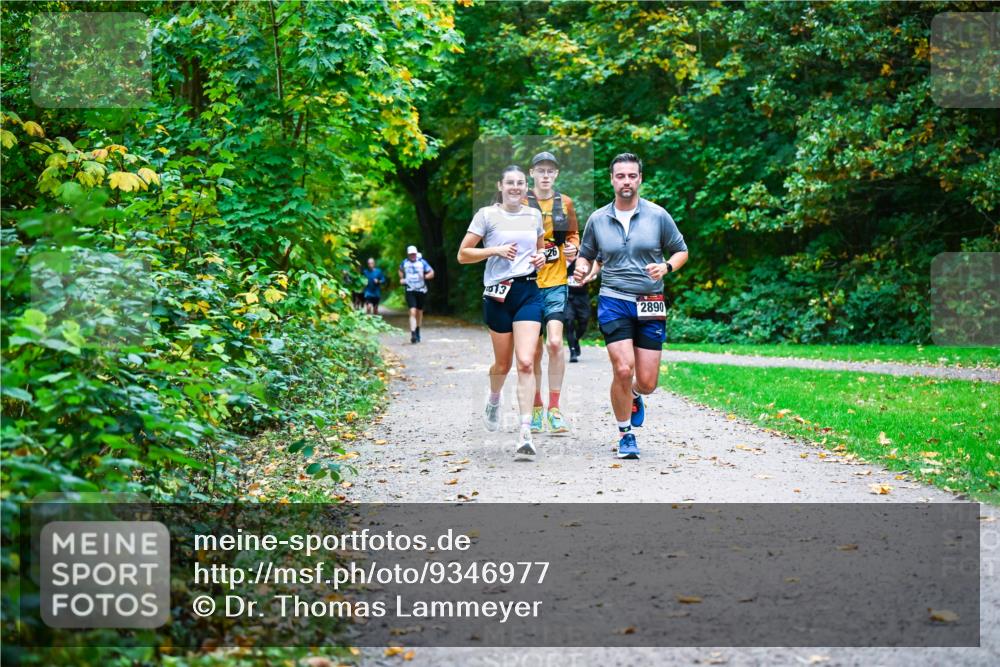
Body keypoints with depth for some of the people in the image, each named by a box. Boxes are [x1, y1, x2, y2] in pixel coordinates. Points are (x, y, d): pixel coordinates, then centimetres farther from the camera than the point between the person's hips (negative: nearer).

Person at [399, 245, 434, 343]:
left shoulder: (422, 262, -4)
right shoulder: (404, 263, 2)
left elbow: (431, 273, -1)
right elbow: (401, 270, 24)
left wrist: (425, 277, -20)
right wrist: (402, 279, 7)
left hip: (421, 290, 1)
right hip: (410, 291, -1)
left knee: (419, 312, 14)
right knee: (412, 312, -15)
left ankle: (418, 332, 34)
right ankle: (413, 334, -23)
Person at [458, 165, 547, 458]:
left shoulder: (534, 215, 11)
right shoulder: (487, 215, 0)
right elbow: (463, 255, 0)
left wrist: (541, 257, 6)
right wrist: (495, 250, -12)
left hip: (529, 292, 2)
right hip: (498, 293, -2)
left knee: (526, 362, -13)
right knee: (503, 363, 9)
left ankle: (525, 434, -15)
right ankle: (494, 400, 45)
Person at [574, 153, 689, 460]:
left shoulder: (658, 215, 1)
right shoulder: (597, 219, 5)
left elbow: (681, 250, 10)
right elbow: (586, 255, 19)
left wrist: (666, 267, -11)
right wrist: (582, 269, -5)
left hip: (650, 306, 1)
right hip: (613, 300, 0)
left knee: (647, 382, -1)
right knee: (623, 370, -16)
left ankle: (634, 395, 39)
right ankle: (625, 435, 5)